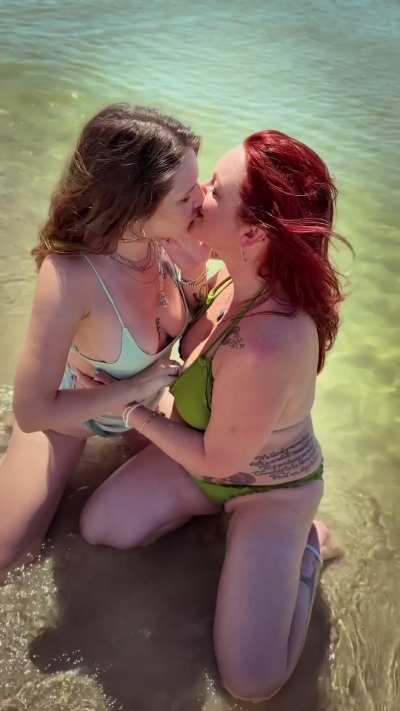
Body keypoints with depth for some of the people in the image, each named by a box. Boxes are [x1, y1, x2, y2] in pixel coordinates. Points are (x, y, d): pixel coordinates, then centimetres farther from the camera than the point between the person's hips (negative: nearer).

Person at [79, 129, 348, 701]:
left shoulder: (267, 349, -44)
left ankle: (307, 544, 13)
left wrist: (125, 404, -17)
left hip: (272, 489, -6)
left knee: (250, 683, -8)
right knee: (99, 529, 1)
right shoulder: (237, 274, -19)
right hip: (212, 448, 7)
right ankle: (218, 508, 17)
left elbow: (215, 461, -25)